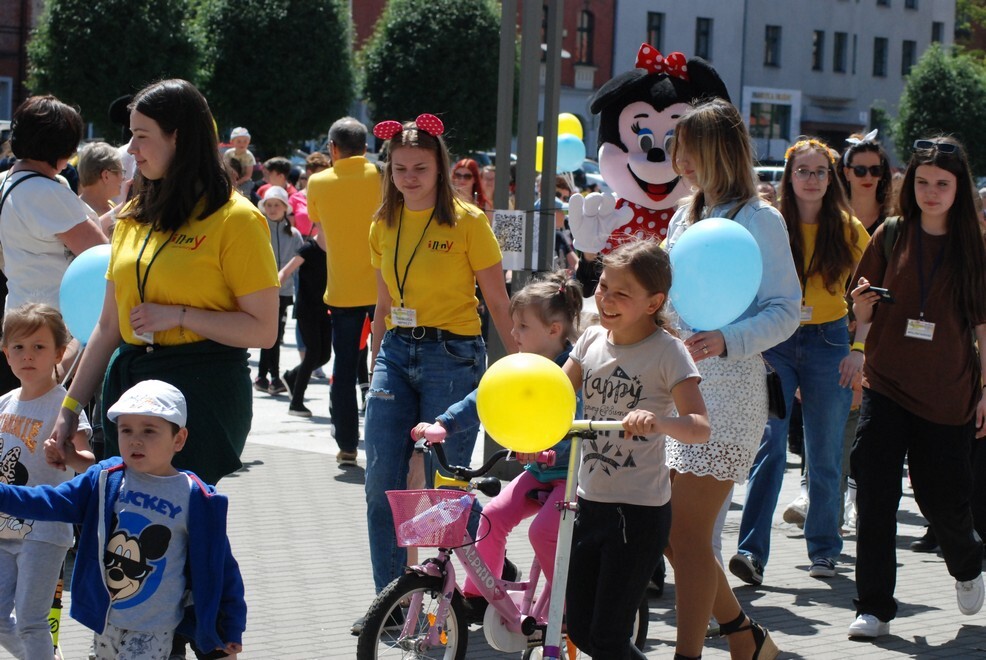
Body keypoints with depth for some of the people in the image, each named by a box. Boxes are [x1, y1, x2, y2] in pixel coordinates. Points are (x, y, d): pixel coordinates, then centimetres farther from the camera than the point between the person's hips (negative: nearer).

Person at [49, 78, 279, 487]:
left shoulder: (235, 219, -6)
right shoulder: (134, 216, 12)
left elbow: (263, 330, -10)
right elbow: (109, 325, 16)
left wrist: (179, 315, -16)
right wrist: (70, 406, 13)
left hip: (203, 390, -6)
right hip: (128, 381, 6)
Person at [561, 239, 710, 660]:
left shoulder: (667, 352, -12)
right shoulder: (592, 340, 5)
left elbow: (700, 427, -20)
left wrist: (657, 421, -41)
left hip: (639, 512, -6)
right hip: (590, 501, 6)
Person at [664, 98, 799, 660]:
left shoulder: (759, 219, -6)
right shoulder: (686, 217, 17)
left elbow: (786, 311, -11)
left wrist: (726, 341, -26)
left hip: (727, 392, -8)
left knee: (689, 533, -8)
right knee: (666, 530, 7)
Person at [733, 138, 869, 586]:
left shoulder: (849, 230, 3)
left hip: (828, 343, 1)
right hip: (775, 343, -1)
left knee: (824, 453, 7)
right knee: (769, 443, -14)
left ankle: (824, 549, 22)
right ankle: (753, 552, -17)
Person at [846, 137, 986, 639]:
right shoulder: (890, 236, 2)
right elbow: (862, 317, 8)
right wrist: (862, 306, -15)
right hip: (886, 385, 1)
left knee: (941, 495, 7)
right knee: (876, 498, -5)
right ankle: (873, 607, 3)